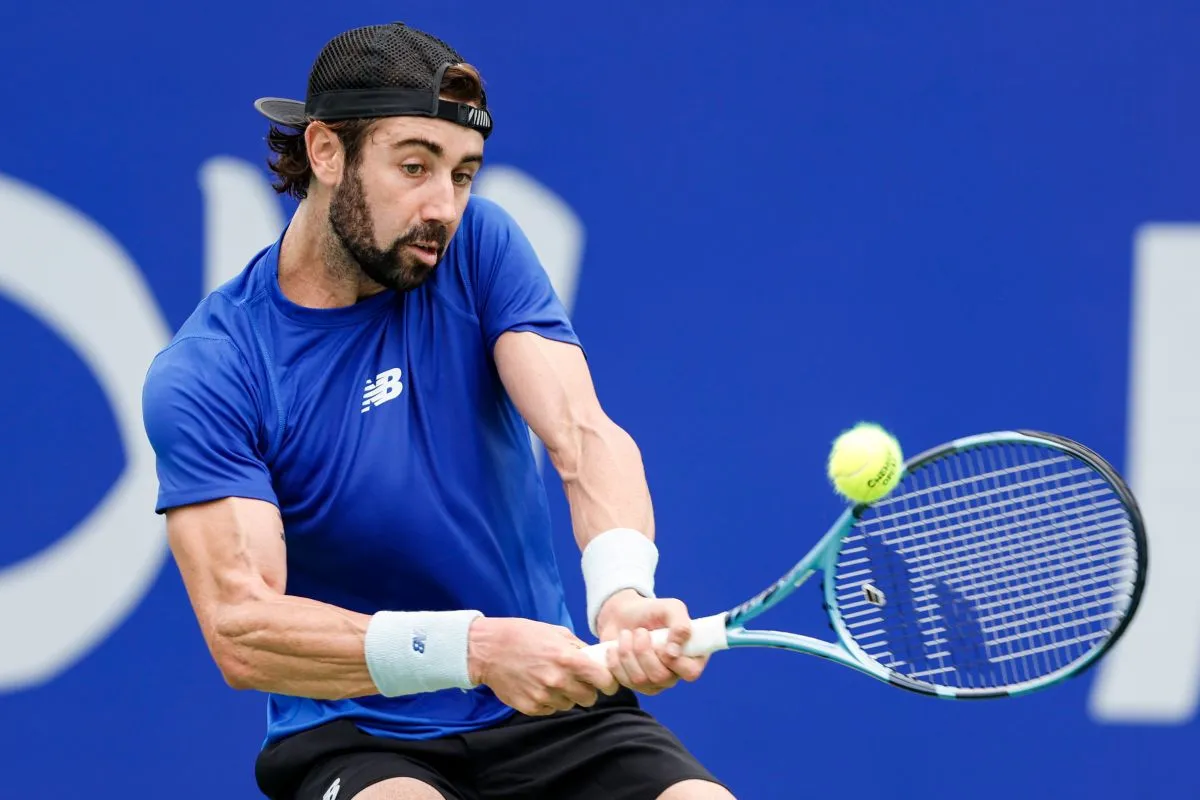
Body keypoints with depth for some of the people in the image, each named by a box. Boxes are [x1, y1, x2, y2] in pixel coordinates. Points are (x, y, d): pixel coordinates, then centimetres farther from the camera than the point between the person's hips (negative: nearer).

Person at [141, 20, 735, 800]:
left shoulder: (480, 247, 0)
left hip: (548, 710, 4)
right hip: (353, 734, -4)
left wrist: (622, 594, -37)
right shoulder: (202, 376, -10)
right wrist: (472, 648, -35)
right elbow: (239, 628, -20)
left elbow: (582, 435, -14)